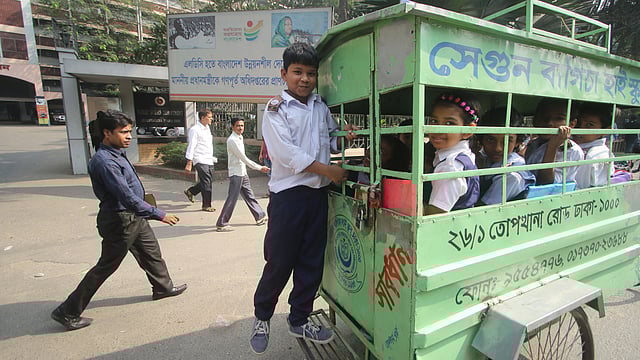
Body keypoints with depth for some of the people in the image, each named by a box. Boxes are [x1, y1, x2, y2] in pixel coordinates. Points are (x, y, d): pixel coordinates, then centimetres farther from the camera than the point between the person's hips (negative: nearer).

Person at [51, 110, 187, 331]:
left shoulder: (117, 153, 5)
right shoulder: (105, 162, -26)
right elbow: (128, 198, -31)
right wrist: (159, 215, -28)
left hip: (134, 217, 9)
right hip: (120, 221, -9)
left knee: (152, 253, 21)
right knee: (105, 267, 5)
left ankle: (163, 287, 41)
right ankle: (68, 312, 23)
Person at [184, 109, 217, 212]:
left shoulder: (207, 128, 16)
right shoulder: (195, 129, -9)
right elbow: (191, 146, -13)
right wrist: (189, 163, -17)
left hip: (209, 161, 8)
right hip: (200, 161, -8)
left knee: (208, 181, 13)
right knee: (206, 183, -8)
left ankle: (190, 192, 35)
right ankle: (206, 205, 3)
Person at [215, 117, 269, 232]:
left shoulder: (240, 137, 12)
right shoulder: (232, 140, -17)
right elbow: (244, 158, -19)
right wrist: (260, 168, -18)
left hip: (243, 173, 9)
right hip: (236, 173, -9)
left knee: (249, 196, 17)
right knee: (232, 199, -5)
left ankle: (260, 217, 27)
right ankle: (221, 224, 5)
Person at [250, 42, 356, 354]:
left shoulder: (321, 107, 12)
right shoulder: (276, 109, -4)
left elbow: (330, 140, 22)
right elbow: (287, 152, -15)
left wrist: (344, 137, 0)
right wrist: (328, 170, -15)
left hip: (318, 194, 5)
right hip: (288, 195, -5)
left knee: (312, 262, 12)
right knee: (279, 262, 4)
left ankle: (300, 319, 32)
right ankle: (261, 317, 31)